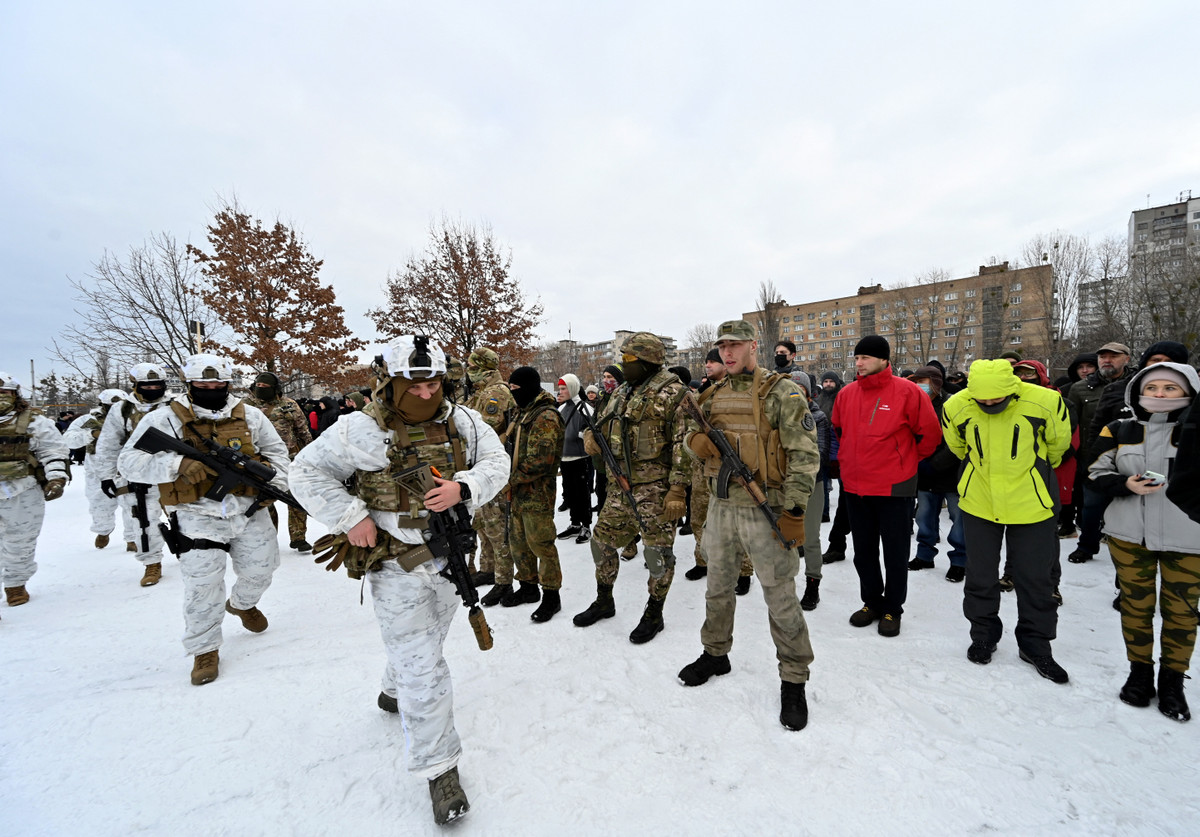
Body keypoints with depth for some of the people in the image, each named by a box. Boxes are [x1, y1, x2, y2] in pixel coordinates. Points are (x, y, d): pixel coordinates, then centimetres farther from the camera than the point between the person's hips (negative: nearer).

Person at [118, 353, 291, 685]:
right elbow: (129, 462, -11)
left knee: (260, 570, 15)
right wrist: (178, 464, -27)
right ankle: (204, 650, 19)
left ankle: (242, 604, 49)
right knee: (203, 587, -2)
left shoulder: (250, 416, 4)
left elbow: (276, 449, 14)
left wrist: (275, 483, -2)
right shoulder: (164, 419, -6)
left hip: (249, 510, 4)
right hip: (197, 517, -3)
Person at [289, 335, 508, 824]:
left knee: (426, 642, 28)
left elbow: (496, 462, -5)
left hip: (450, 558, 5)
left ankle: (395, 693, 60)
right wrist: (349, 516, -18)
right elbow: (306, 473, -8)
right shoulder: (361, 430, -15)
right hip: (397, 567, -5)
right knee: (422, 666, 0)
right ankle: (439, 768, 19)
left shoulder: (461, 421, -6)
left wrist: (463, 487, -25)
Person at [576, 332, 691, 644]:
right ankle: (604, 602, 35)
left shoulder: (672, 394, -10)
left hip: (654, 488, -7)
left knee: (658, 550, 4)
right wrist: (591, 436, -1)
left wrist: (678, 489, -20)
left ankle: (654, 614, 24)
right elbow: (604, 428, 23)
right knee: (602, 541, 14)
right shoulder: (622, 394, 13)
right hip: (620, 486, 8)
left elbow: (683, 445, -15)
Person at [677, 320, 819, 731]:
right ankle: (715, 654, 40)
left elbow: (804, 453, -12)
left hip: (766, 509, -6)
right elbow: (692, 434, 18)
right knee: (717, 587, 19)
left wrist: (795, 510, -18)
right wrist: (697, 441, -8)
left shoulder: (782, 392, -8)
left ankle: (794, 678, 24)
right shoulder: (715, 395, 10)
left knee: (780, 597, 4)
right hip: (721, 506, 6)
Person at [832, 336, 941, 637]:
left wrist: (907, 460, 6)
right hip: (855, 486, 5)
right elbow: (838, 429, 21)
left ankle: (892, 608, 25)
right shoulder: (846, 394, 3)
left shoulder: (907, 391, -10)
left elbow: (930, 433, -2)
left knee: (895, 552, 9)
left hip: (894, 487, -4)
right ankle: (872, 602, 32)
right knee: (863, 550, 15)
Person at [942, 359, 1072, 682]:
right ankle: (983, 635, 31)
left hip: (1031, 504, -1)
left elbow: (1058, 443, 3)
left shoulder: (1045, 402, -19)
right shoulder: (956, 407, -16)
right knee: (980, 575, 12)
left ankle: (1035, 645, 29)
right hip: (978, 503, 1)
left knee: (1035, 577, 10)